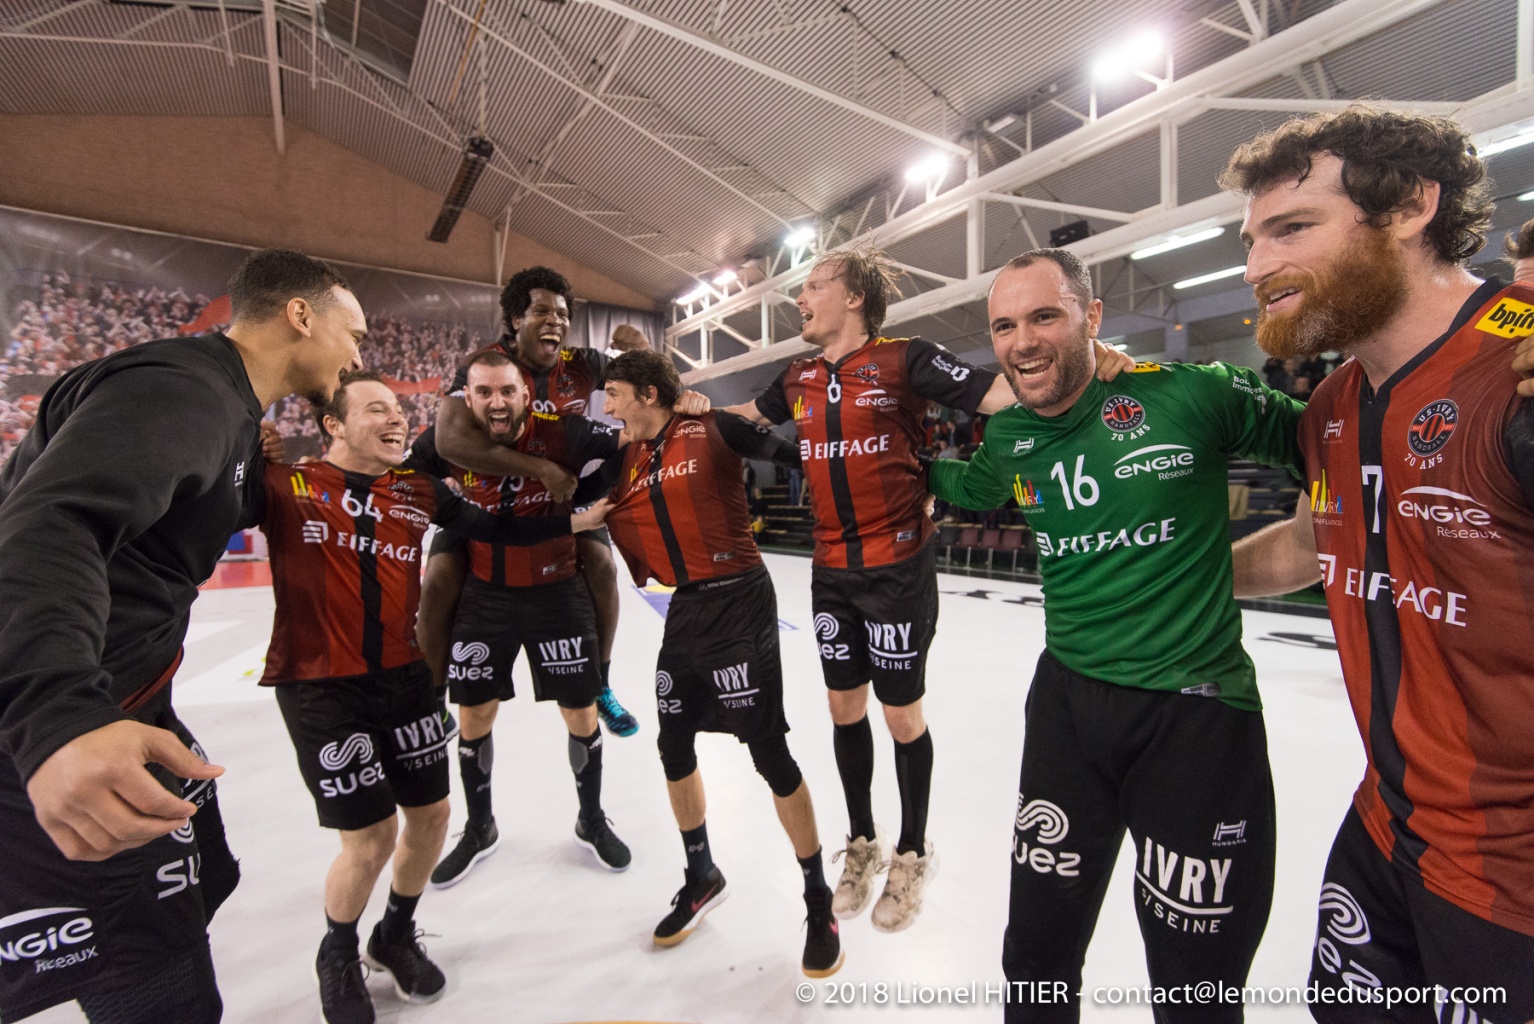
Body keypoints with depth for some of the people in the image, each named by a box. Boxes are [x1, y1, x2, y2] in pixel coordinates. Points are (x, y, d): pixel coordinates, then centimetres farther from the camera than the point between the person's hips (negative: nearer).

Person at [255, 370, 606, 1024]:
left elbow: (496, 528, 10)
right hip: (318, 684, -5)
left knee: (430, 814, 13)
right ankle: (338, 954, 35)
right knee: (371, 838, 0)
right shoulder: (283, 486, -7)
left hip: (403, 676, 5)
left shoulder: (420, 491, 6)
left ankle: (396, 936, 43)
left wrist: (574, 521, 6)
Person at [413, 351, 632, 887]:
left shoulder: (562, 434, -17)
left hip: (556, 591, -2)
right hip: (484, 595, 2)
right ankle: (479, 829, 38)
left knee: (581, 713, 7)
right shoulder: (447, 444, -9)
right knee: (473, 716, 12)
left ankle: (591, 822, 33)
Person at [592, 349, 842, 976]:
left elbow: (792, 454, -9)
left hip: (739, 599, -7)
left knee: (768, 751, -4)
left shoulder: (714, 430, -7)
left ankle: (819, 902, 17)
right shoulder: (624, 463, 11)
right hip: (686, 607, 7)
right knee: (673, 746, 13)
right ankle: (702, 877, 38)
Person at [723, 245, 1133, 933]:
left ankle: (912, 854, 34)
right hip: (831, 572, 5)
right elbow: (747, 415, 27)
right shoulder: (798, 378, 8)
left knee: (902, 716, 7)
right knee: (845, 707, 14)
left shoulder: (905, 359, -9)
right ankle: (862, 843, 39)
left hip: (898, 567, -5)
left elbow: (1002, 394, -16)